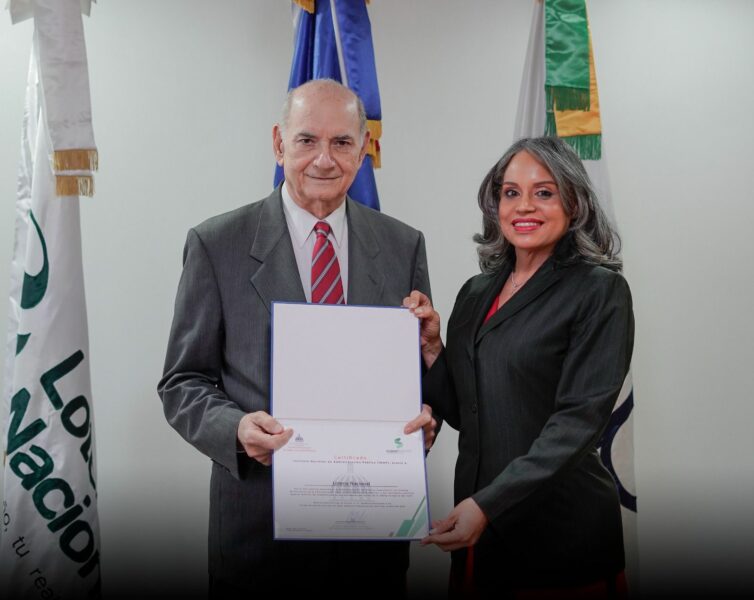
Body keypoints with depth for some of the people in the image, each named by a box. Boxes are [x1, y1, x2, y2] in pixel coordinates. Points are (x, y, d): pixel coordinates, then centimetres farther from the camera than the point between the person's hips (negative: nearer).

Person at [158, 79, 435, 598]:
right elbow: (184, 381, -1)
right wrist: (236, 428, -21)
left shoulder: (404, 245, 4)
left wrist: (423, 418, -11)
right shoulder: (217, 245, -4)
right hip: (260, 512, -2)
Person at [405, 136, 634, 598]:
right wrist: (431, 346, -3)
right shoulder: (477, 292, 8)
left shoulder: (599, 291, -9)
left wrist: (488, 504, -24)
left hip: (562, 530, -5)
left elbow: (578, 421, -17)